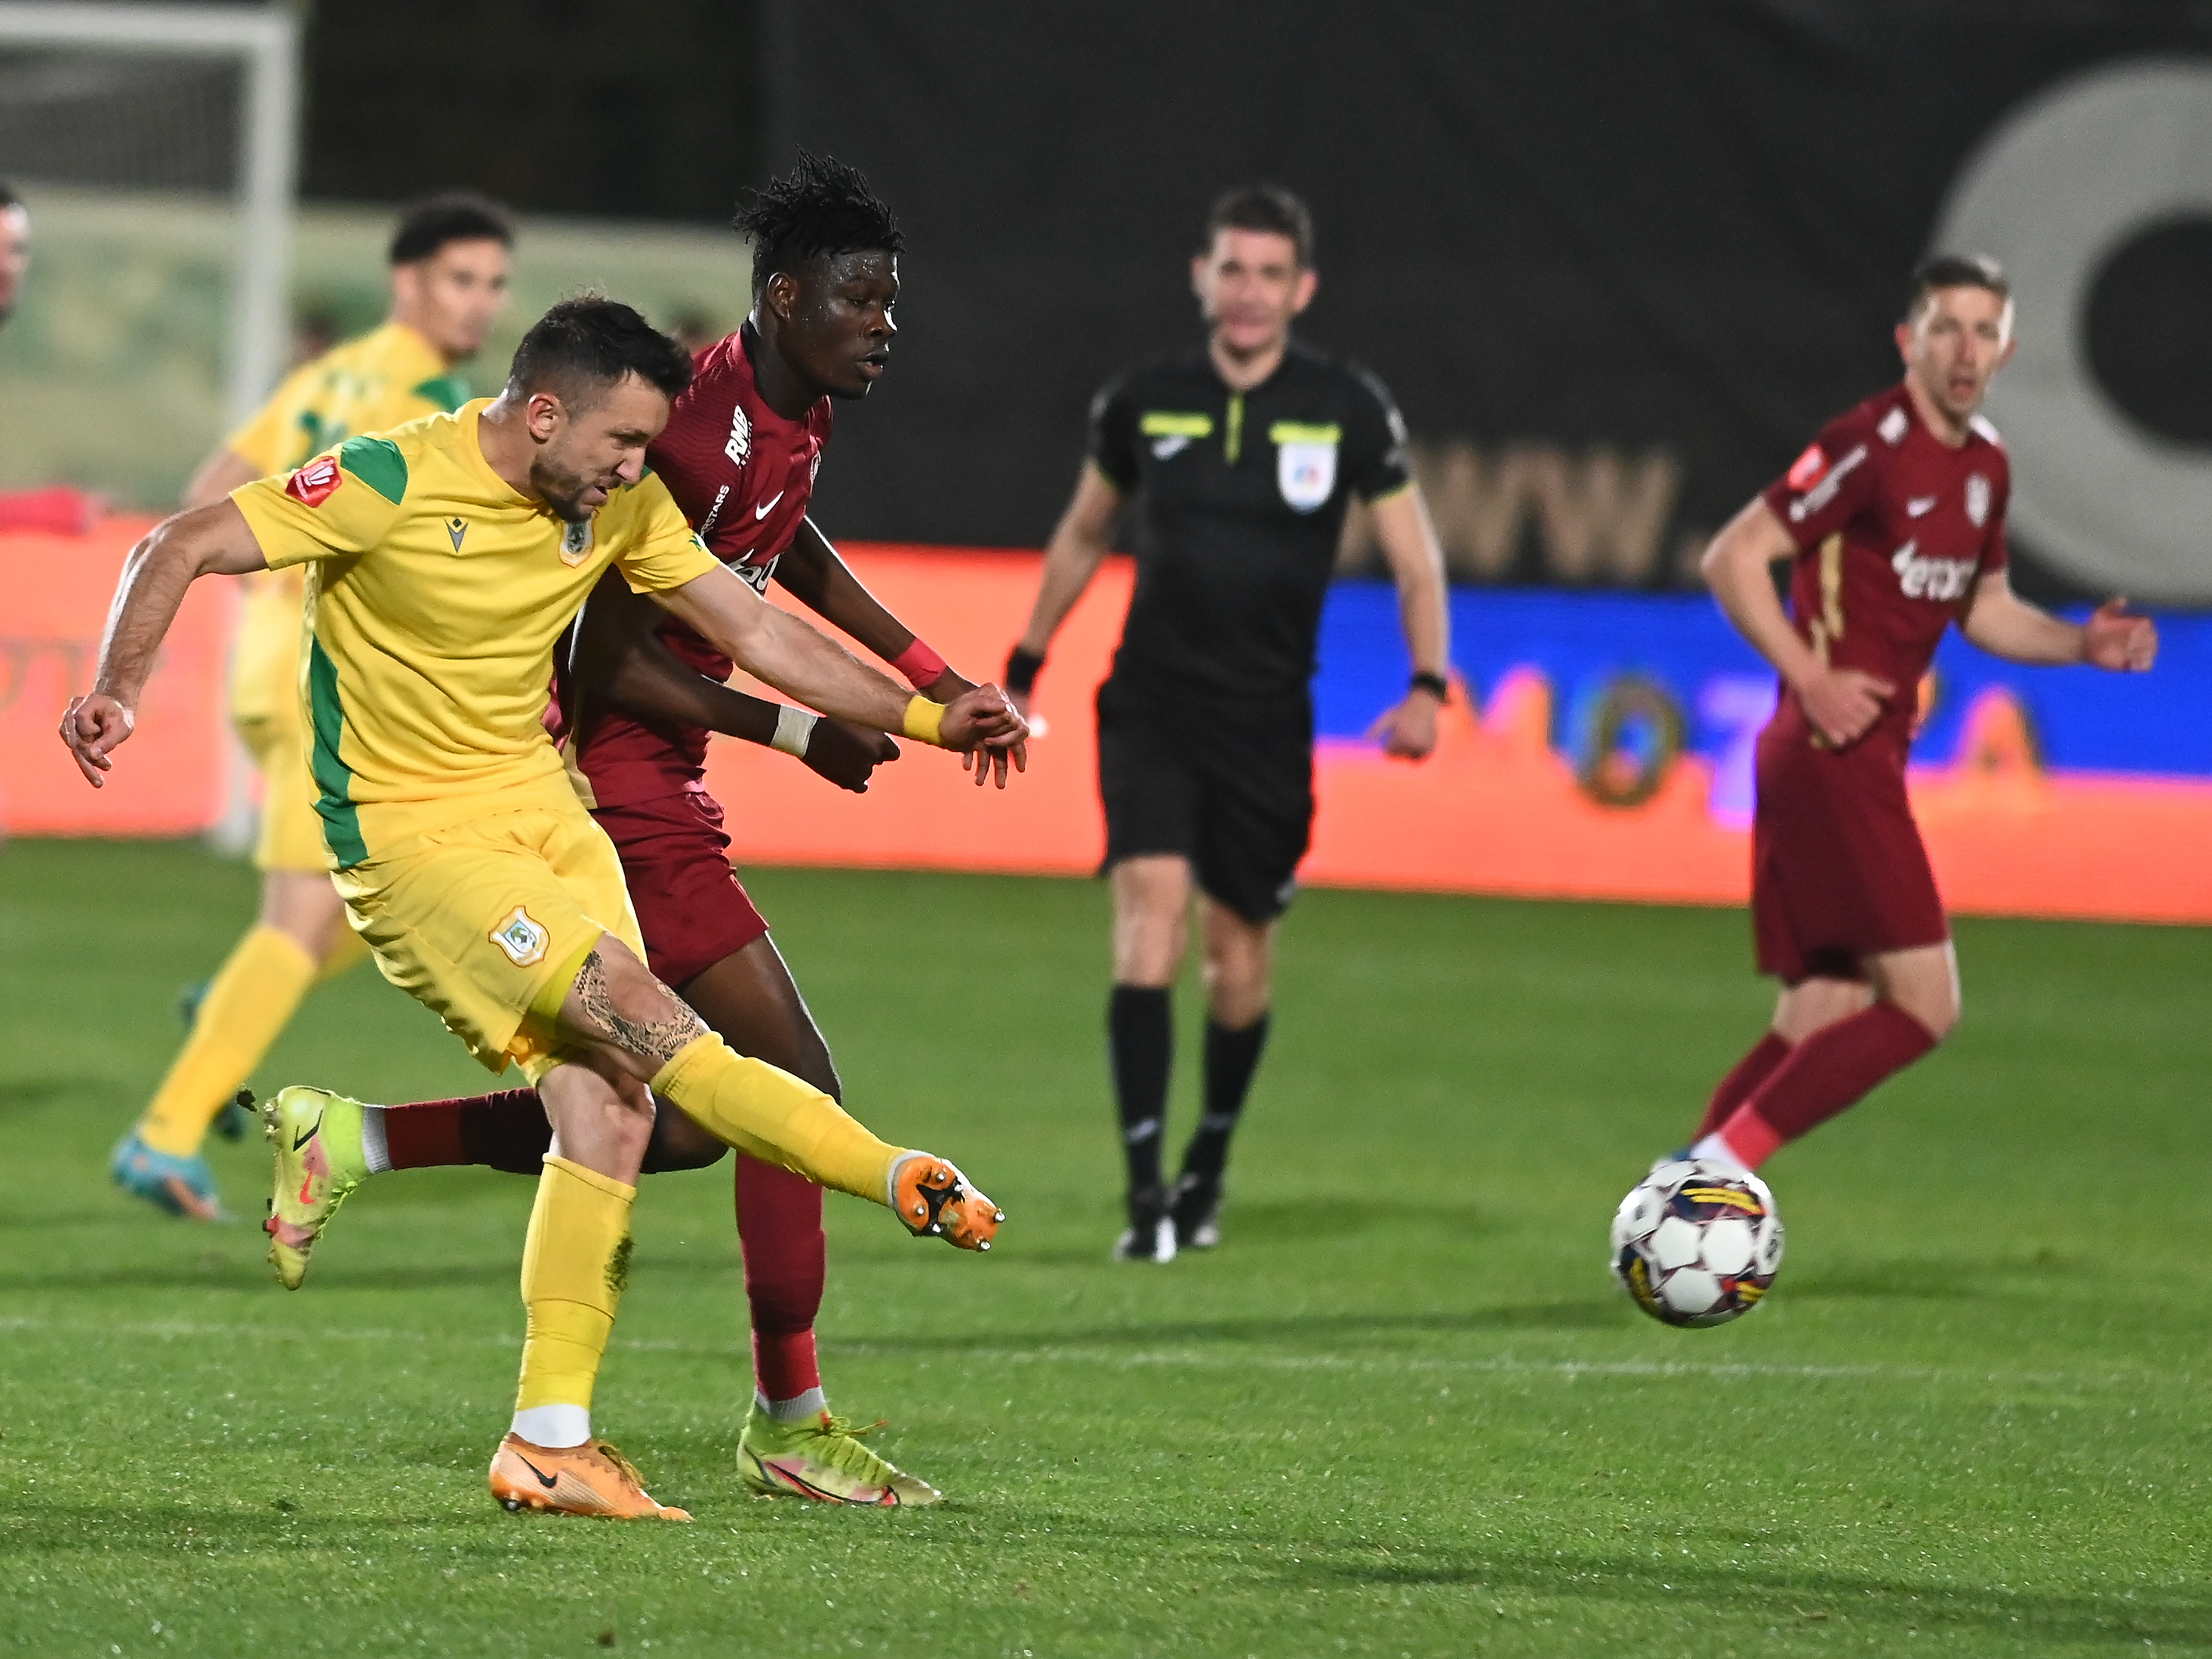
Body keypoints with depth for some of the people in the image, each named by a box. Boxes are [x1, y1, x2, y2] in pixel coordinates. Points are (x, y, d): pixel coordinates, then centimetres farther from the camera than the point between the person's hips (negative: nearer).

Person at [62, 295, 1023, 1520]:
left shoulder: (617, 506, 2)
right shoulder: (392, 486, -16)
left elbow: (757, 633, 8)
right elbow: (180, 550, -15)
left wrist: (927, 719, 0)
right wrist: (120, 686, -30)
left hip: (540, 809, 7)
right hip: (411, 836, -7)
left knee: (608, 1105, -7)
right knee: (644, 1020, -21)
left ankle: (551, 1441, -2)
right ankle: (909, 1182, -16)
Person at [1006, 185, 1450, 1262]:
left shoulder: (1347, 411, -3)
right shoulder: (1143, 404, 1)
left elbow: (1414, 562, 2)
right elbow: (1082, 535, 18)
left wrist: (1426, 685, -12)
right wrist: (1024, 666, 19)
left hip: (1266, 721, 0)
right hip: (1151, 704, 0)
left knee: (1240, 950, 6)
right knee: (1151, 904, -19)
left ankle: (1208, 1167, 32)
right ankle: (1144, 1190, -22)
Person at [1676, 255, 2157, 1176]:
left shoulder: (1984, 463, 14)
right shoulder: (1872, 444, -13)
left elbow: (1982, 608, 27)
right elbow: (1733, 558, -13)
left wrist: (2080, 644, 10)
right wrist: (1811, 678, -21)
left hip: (1869, 756, 9)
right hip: (1832, 751, -9)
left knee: (1819, 1023, 8)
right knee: (1923, 1004, -14)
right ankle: (1716, 1166, -13)